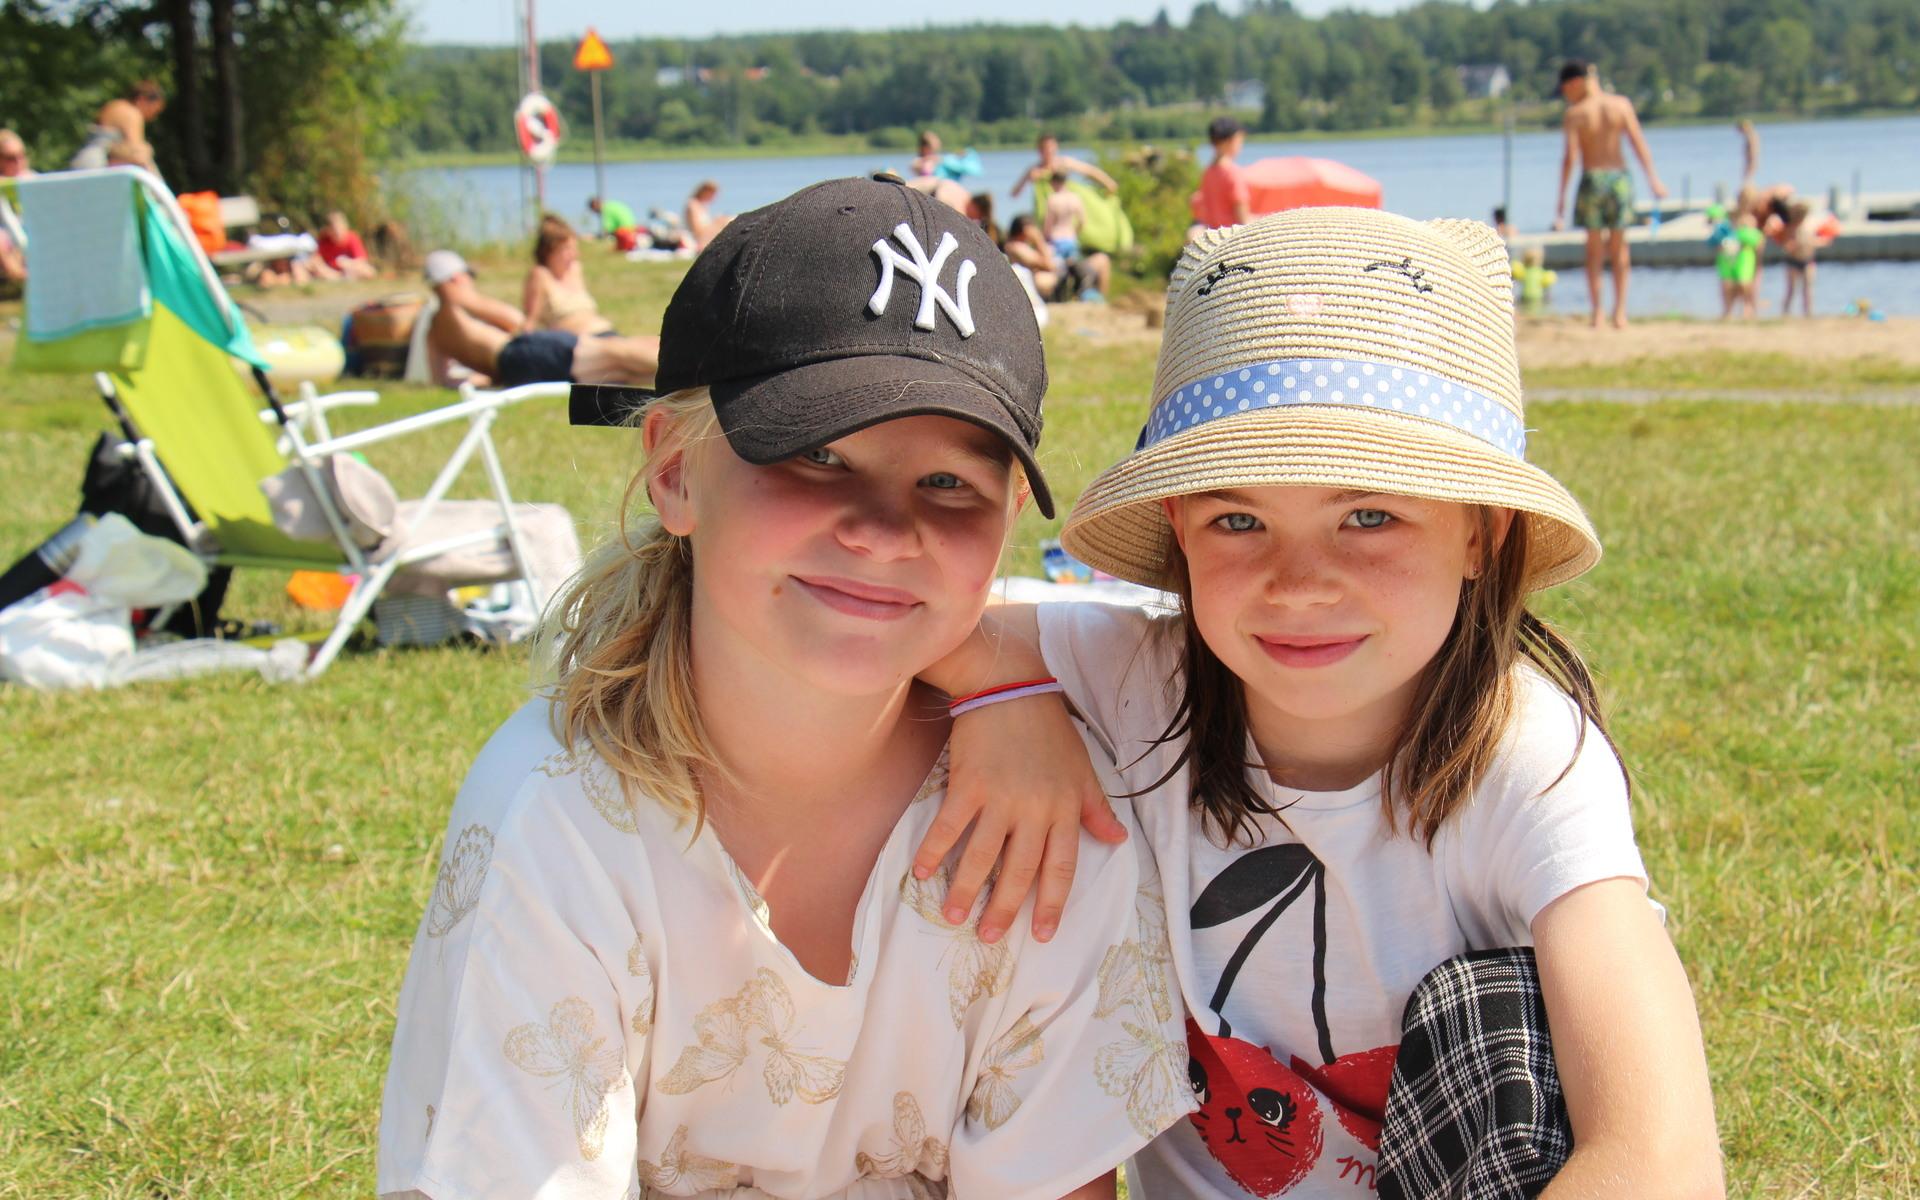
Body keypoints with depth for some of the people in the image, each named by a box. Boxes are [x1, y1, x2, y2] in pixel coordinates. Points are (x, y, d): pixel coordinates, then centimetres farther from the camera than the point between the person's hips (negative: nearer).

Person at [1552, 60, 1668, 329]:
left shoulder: (1575, 114, -8)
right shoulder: (1621, 105, 1)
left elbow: (1570, 157, -11)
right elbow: (1639, 144, -2)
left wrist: (1561, 198, -8)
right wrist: (1653, 178, 1)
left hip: (1592, 180, -2)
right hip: (1619, 177, 2)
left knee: (1594, 248, 8)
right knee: (1618, 248, 12)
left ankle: (1597, 313, 4)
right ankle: (1620, 311, 8)